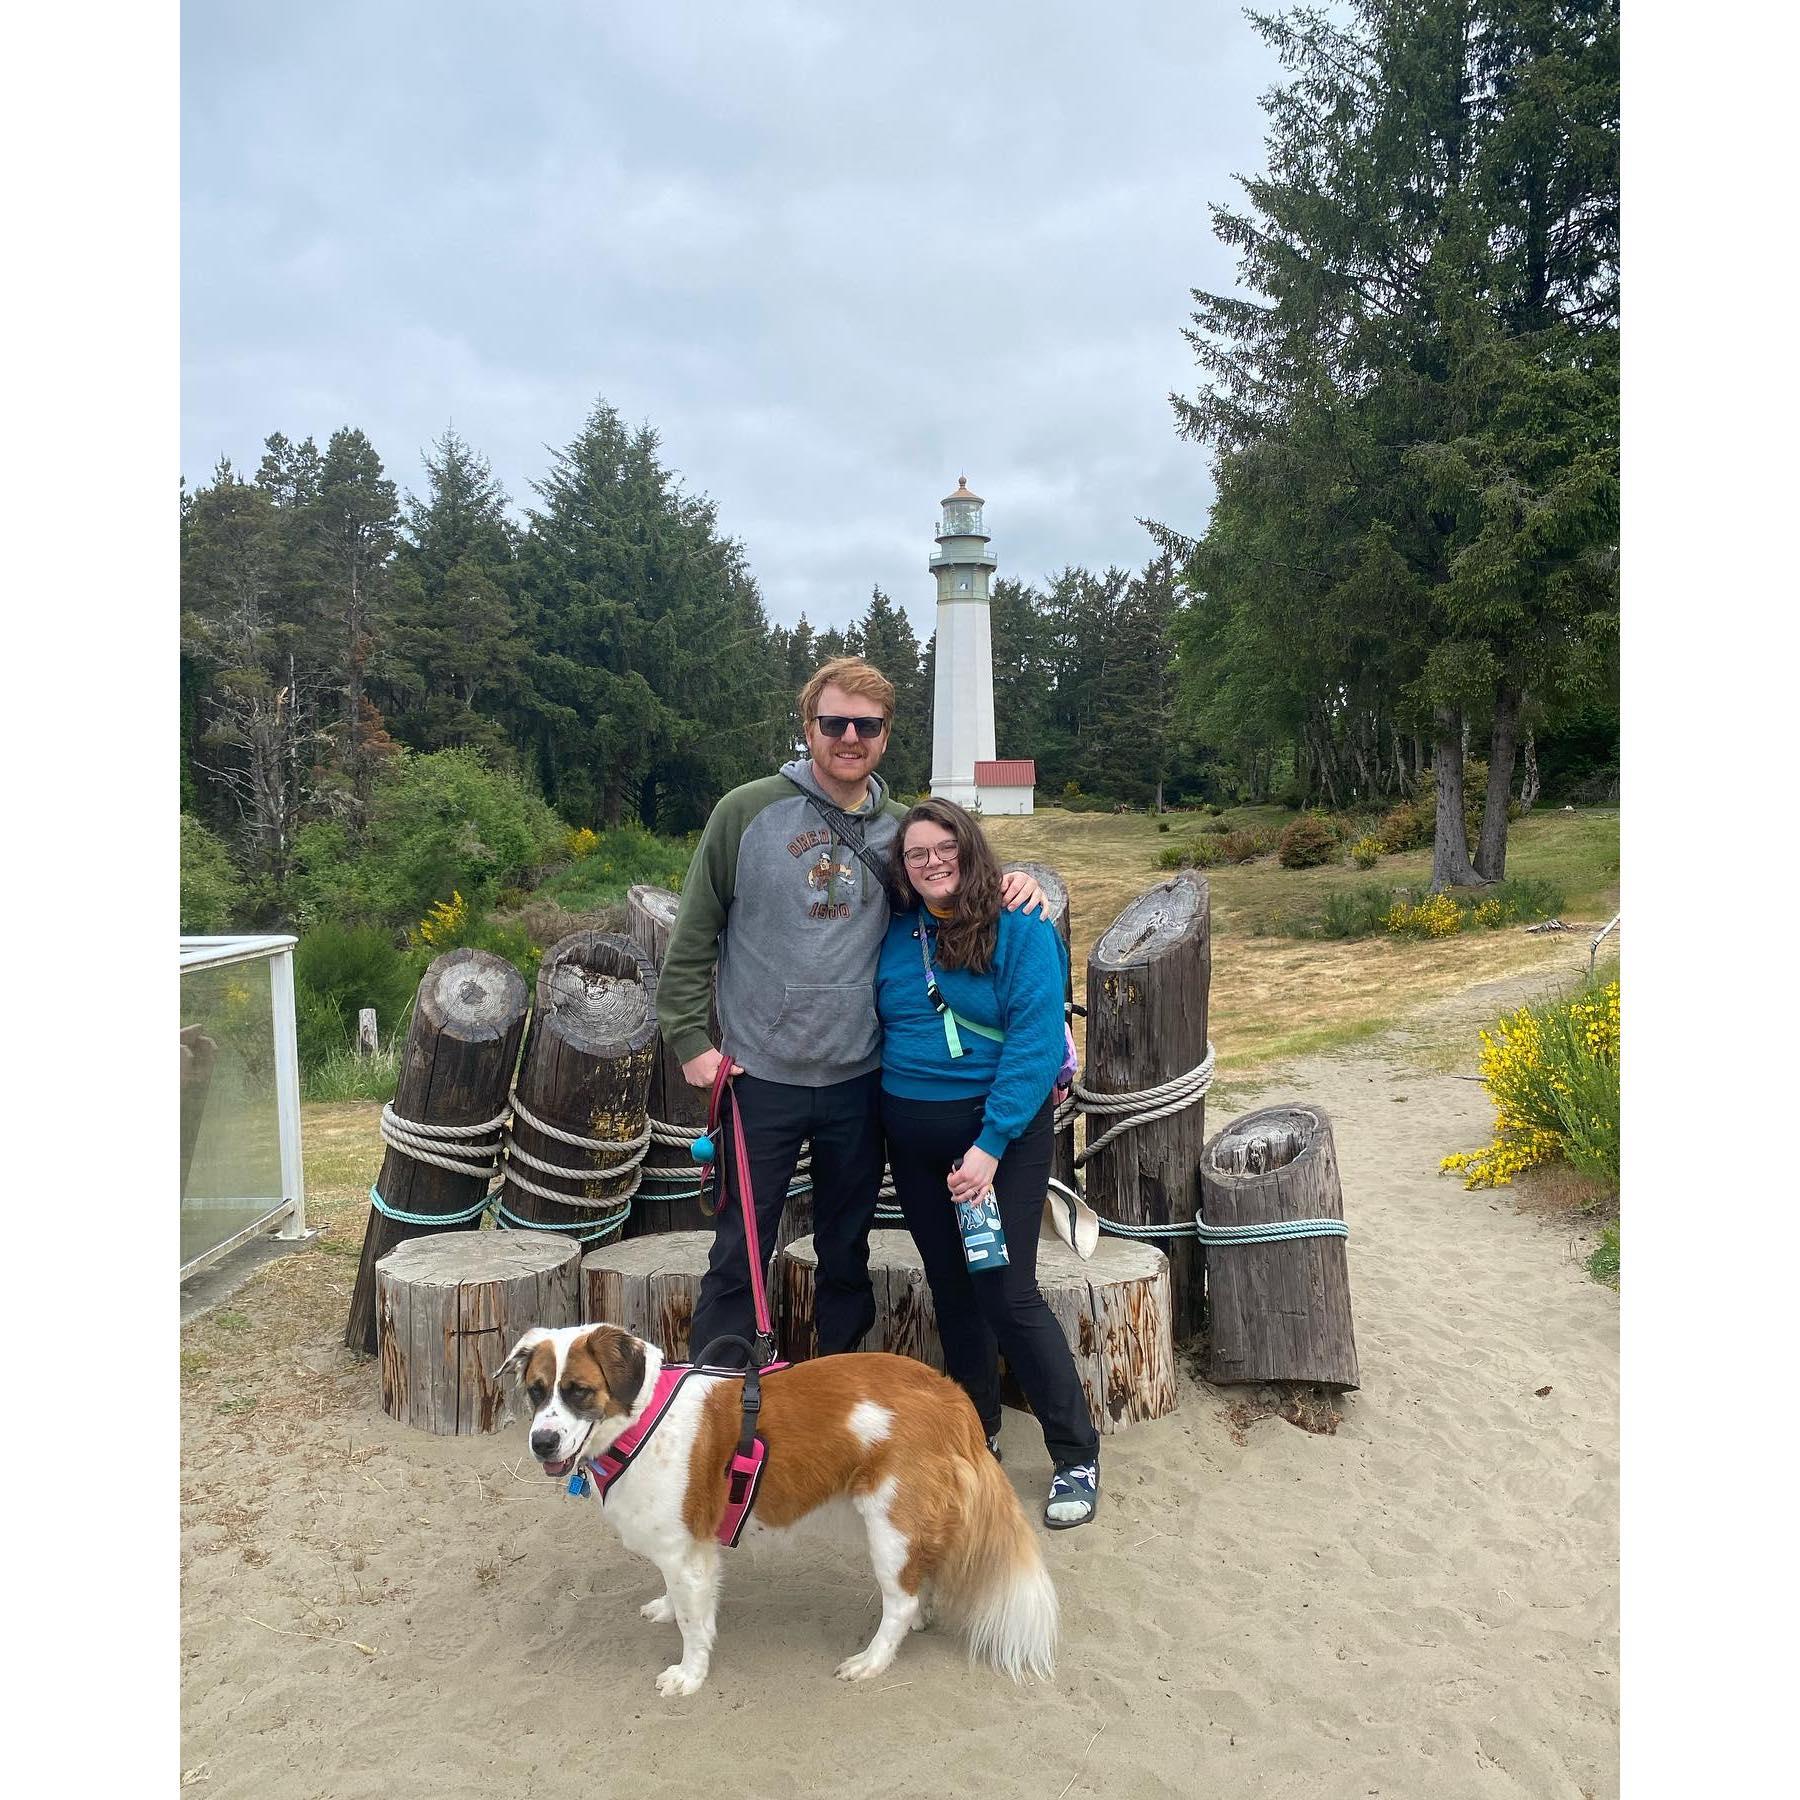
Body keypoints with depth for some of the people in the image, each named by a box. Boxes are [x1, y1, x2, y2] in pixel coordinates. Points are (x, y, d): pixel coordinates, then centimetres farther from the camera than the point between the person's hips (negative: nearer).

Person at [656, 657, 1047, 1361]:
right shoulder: (748, 811, -6)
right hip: (762, 1077, -3)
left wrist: (1013, 884, -2)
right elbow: (693, 934, -3)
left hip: (860, 1080, 3)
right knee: (739, 1255, 7)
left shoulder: (900, 827, 4)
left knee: (847, 1254, 17)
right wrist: (690, 1038, -7)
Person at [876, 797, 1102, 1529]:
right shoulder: (894, 934, 3)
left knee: (1006, 1294, -7)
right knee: (950, 1286, 14)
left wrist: (990, 1145, -22)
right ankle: (977, 1430, 33)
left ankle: (1077, 1457, 10)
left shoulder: (1021, 929, -12)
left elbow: (1035, 1043, -17)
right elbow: (877, 1028, 15)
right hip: (912, 1133, 5)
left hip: (1001, 1128, -5)